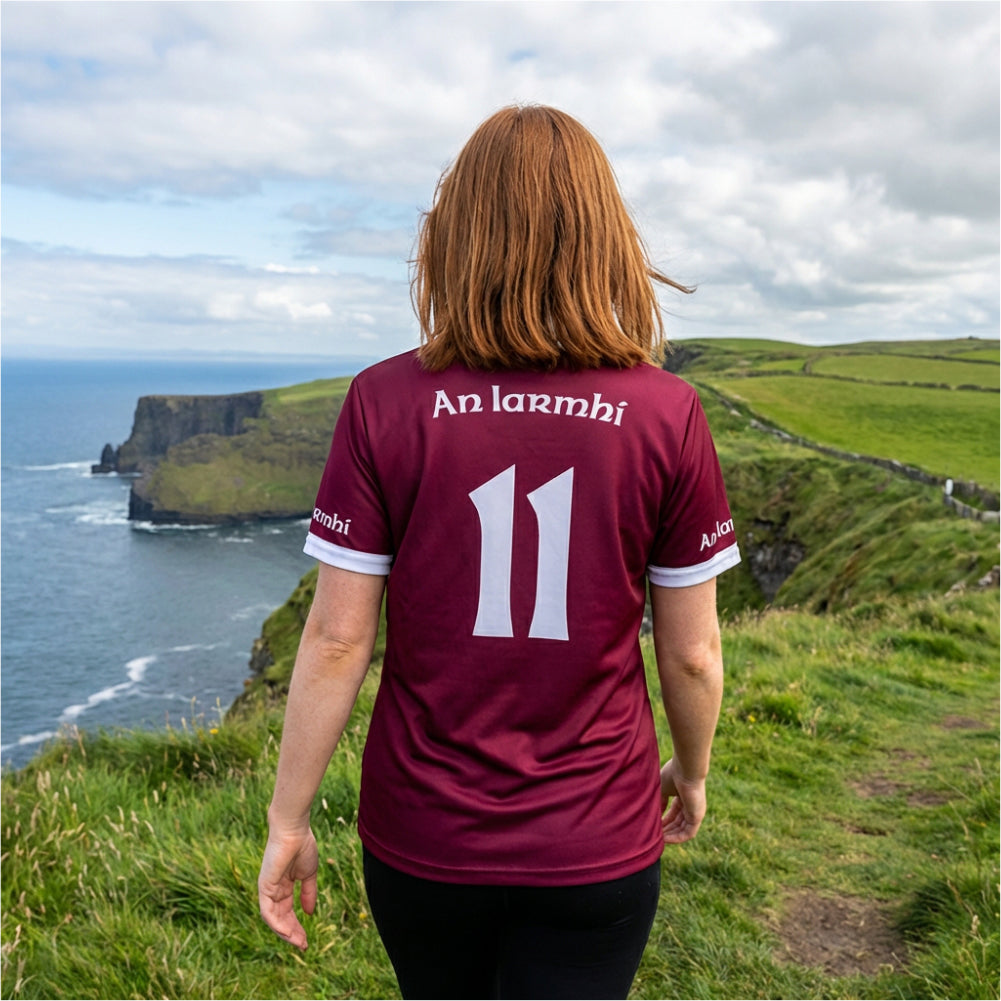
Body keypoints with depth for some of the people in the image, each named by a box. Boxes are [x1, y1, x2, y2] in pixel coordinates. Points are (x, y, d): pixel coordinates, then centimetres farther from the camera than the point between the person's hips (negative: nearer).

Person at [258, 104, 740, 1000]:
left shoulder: (385, 403, -13)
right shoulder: (666, 414, -12)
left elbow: (337, 638, -11)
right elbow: (692, 651, -5)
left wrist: (288, 821, 2)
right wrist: (692, 771, 14)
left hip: (420, 836, 2)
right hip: (596, 848, -1)